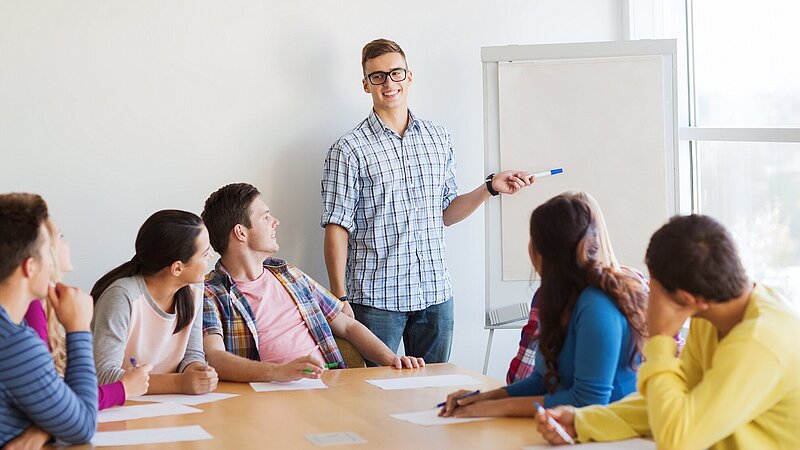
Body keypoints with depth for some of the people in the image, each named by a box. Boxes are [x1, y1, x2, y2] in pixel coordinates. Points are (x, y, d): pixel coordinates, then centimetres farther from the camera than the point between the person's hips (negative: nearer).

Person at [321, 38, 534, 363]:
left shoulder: (438, 138, 11)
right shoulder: (349, 150, -4)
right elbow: (337, 228, -7)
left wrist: (490, 187, 4)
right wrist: (340, 300, -12)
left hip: (435, 294, 4)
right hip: (376, 299, -4)